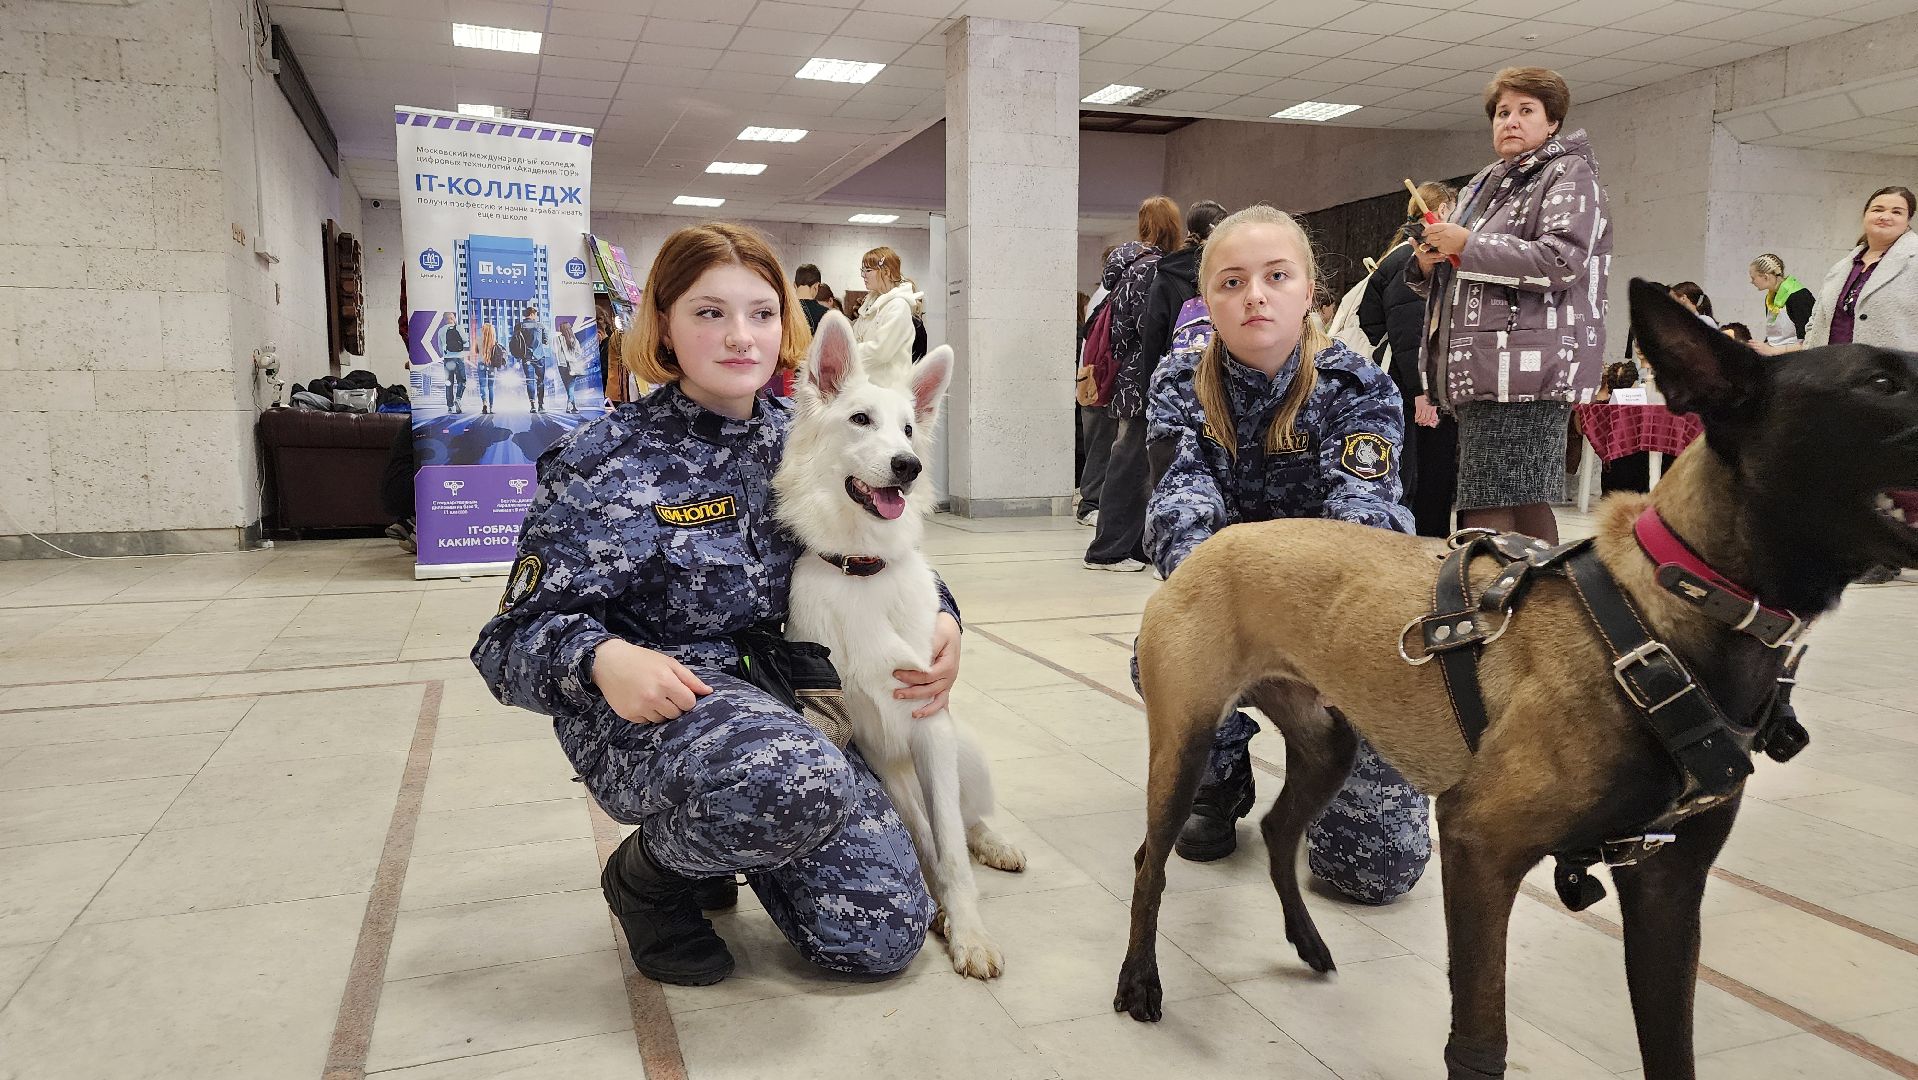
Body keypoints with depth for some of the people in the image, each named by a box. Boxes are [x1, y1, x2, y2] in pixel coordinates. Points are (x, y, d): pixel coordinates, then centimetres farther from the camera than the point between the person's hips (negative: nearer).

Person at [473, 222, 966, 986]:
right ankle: (651, 869, -3)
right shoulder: (604, 463, -11)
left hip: (785, 701, 5)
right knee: (801, 784, -38)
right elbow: (519, 635, -10)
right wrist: (602, 659, -32)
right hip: (651, 704, -5)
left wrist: (939, 616, -9)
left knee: (883, 935, -6)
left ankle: (725, 834, 22)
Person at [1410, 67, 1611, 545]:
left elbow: (1561, 262, -15)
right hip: (1482, 370, 9)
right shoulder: (1485, 184, 27)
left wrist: (1467, 244, -12)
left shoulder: (1569, 175, 3)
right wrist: (1427, 263, 9)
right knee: (1525, 504, 9)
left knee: (1484, 515, -17)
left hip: (1525, 365, -8)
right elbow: (1456, 276, 33)